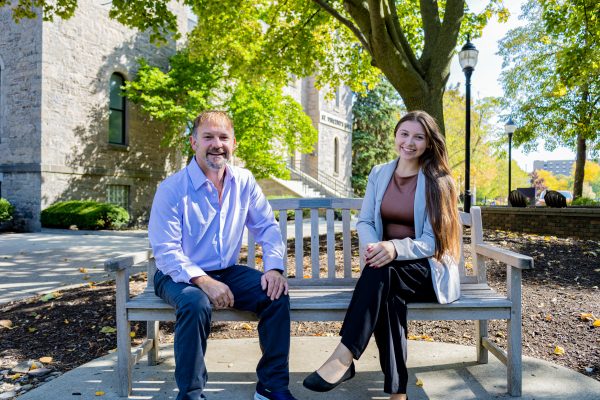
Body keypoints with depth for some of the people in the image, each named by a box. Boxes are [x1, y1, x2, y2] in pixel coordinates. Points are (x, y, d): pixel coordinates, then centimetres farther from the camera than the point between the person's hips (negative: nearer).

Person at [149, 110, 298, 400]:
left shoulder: (244, 182, 0)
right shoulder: (172, 189, -14)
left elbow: (267, 227, 3)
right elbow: (166, 251, -17)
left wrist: (274, 268, -13)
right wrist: (205, 281, -29)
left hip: (227, 272, 4)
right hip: (180, 276, -4)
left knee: (276, 294, -16)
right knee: (196, 303, -35)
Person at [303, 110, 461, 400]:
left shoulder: (438, 181, -4)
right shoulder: (379, 174, 8)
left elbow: (432, 241, -10)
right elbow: (364, 221, 3)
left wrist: (395, 248, -32)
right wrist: (372, 246, -22)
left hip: (428, 269, -2)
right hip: (386, 269, 3)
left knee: (382, 271, -36)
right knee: (387, 296, -35)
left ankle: (343, 358, -37)